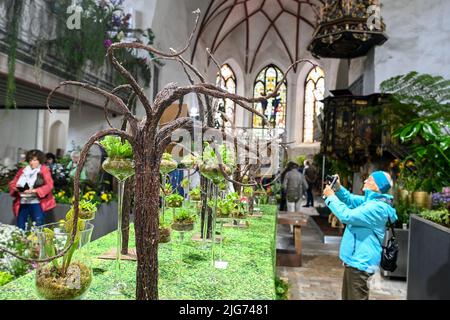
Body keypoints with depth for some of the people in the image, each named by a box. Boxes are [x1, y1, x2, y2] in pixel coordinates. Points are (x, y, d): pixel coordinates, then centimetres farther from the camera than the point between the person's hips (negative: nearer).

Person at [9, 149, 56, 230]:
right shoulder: (22, 170, 15)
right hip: (22, 203, 5)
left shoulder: (44, 170, 1)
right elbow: (12, 183, 15)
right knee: (20, 229, 7)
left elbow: (49, 185, -10)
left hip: (36, 203, -4)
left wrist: (34, 191, -22)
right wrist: (16, 188, -8)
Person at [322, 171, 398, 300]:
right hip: (356, 258, 10)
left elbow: (347, 216, -30)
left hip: (360, 261, -10)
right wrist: (338, 187, -3)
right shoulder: (370, 200, 7)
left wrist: (331, 197, -20)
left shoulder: (377, 207, -25)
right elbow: (350, 199, 16)